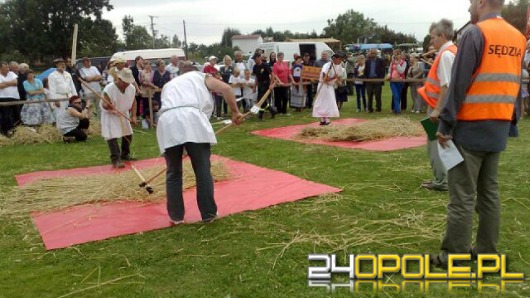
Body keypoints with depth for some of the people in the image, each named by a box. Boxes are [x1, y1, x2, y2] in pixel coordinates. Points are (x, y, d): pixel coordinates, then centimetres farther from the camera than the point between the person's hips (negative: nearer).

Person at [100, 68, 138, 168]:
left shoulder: (132, 88, -14)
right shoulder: (109, 89, -30)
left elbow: (133, 102, 1)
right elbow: (104, 105, -29)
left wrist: (133, 116, -5)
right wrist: (108, 106, -53)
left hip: (123, 114, 6)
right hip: (110, 115, -6)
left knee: (128, 135, 14)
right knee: (112, 136, -14)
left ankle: (125, 154, 35)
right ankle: (115, 160, -10)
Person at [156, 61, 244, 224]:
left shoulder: (169, 84, 39)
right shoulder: (200, 76, 29)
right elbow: (226, 88, 11)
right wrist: (235, 112, 17)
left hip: (167, 123, 3)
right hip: (191, 119, -3)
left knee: (173, 173, 15)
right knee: (203, 171, 6)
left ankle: (176, 216, 20)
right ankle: (209, 214, 12)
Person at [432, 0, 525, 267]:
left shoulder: (475, 34, -12)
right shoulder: (518, 37, 11)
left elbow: (459, 84, -16)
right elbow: (515, 84, 15)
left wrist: (446, 124, -12)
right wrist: (511, 118, 20)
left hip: (470, 127, -7)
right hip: (499, 127, 8)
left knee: (462, 196, -3)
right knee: (489, 191, 14)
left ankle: (454, 256, 3)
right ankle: (487, 250, 21)